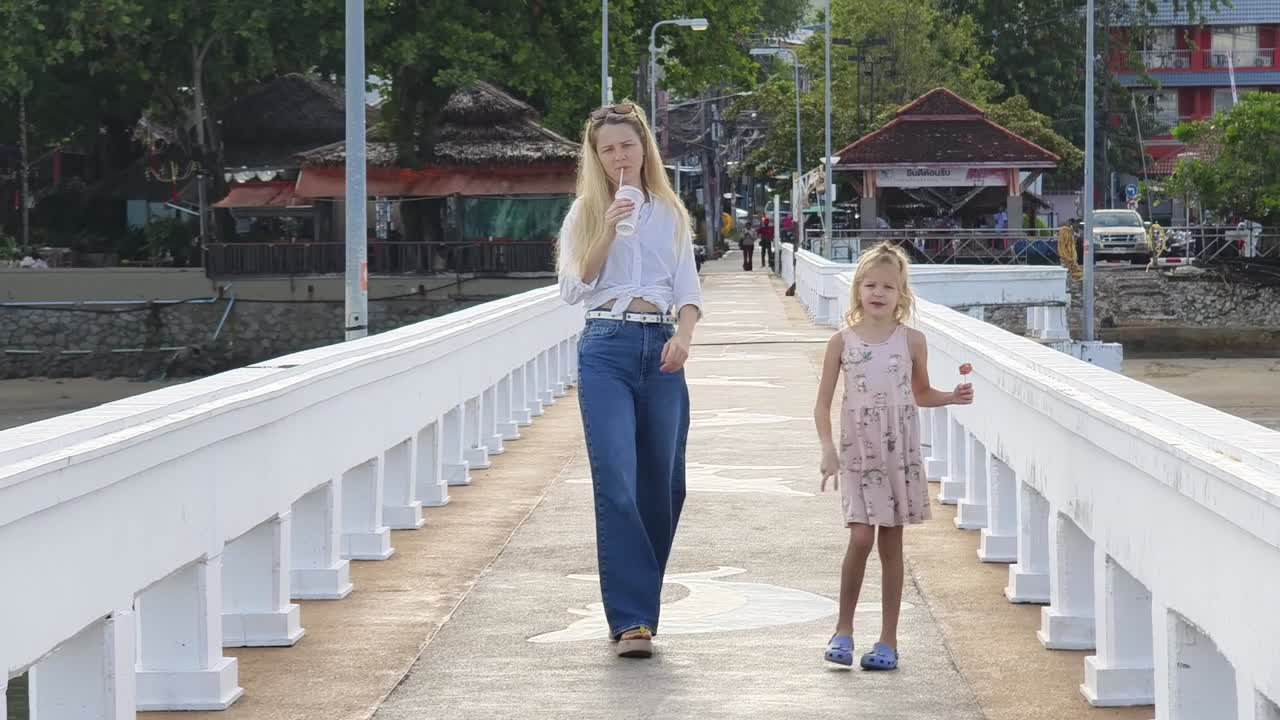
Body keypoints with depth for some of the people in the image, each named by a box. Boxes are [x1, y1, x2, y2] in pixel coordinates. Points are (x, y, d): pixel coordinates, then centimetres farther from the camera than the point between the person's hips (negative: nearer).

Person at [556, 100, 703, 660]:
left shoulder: (670, 214, 15)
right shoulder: (585, 214, 10)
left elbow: (688, 289, 10)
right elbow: (573, 288, 1)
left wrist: (683, 334, -10)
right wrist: (607, 231, -10)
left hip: (662, 349, 3)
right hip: (607, 348, -3)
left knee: (664, 483, 4)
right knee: (617, 484, -13)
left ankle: (636, 601, 21)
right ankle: (631, 619, -14)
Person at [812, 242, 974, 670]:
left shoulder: (911, 341, 2)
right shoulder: (843, 342, -1)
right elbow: (823, 402, 1)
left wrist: (952, 398, -1)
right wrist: (827, 447, -11)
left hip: (900, 450, 1)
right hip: (858, 450, -1)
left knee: (891, 542, 5)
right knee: (861, 537, -13)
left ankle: (888, 639, 11)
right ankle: (843, 628, 3)